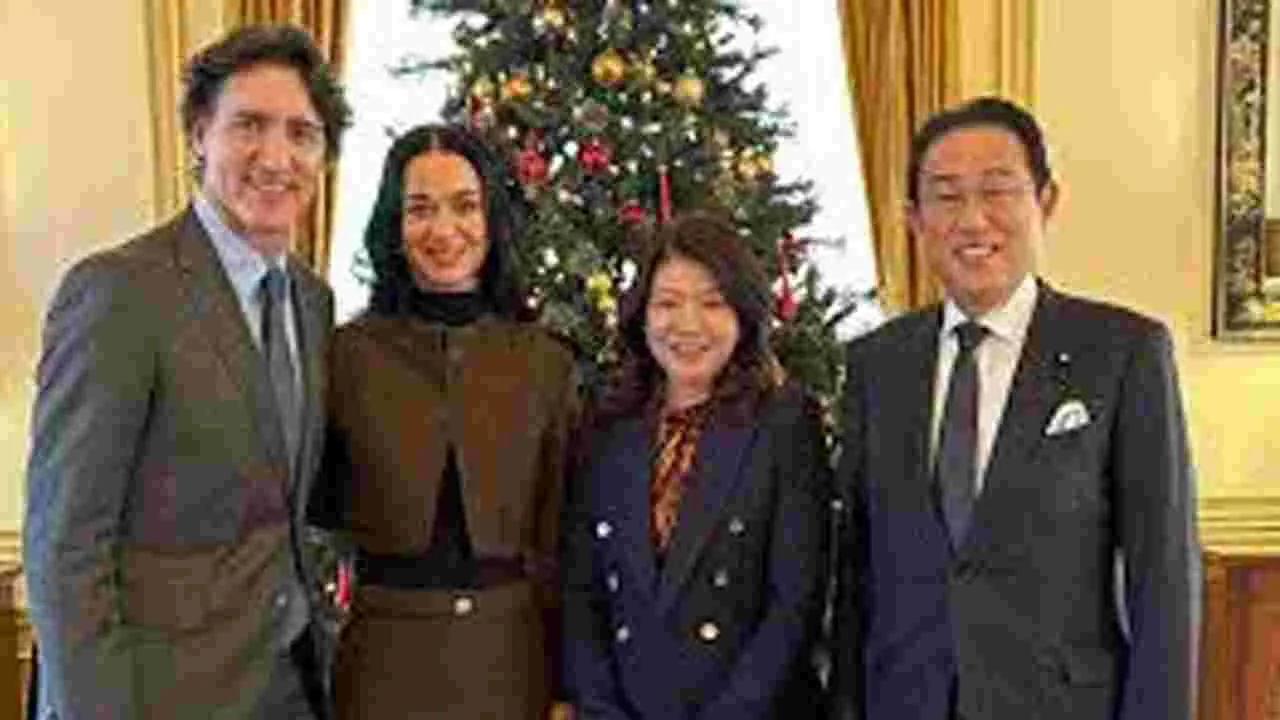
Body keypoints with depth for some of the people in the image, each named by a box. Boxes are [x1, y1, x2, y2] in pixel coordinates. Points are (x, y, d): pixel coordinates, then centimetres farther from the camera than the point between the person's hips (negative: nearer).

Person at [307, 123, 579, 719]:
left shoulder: (546, 361, -1)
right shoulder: (348, 351, -5)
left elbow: (559, 540, 2)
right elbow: (314, 503, 7)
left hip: (514, 653, 1)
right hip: (388, 654, -1)